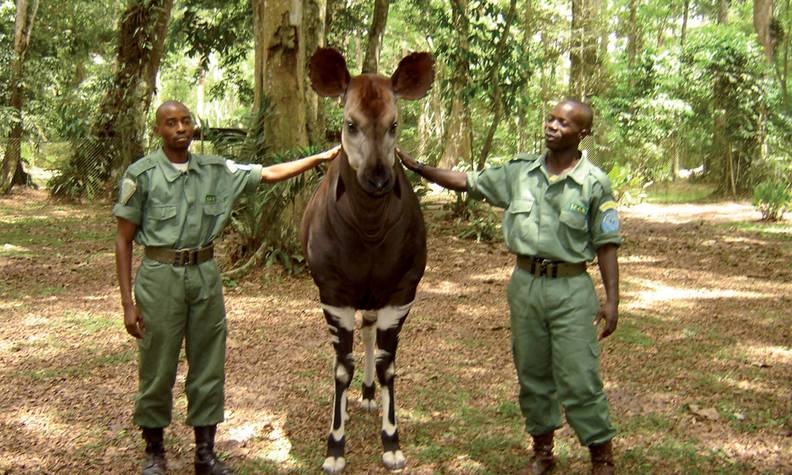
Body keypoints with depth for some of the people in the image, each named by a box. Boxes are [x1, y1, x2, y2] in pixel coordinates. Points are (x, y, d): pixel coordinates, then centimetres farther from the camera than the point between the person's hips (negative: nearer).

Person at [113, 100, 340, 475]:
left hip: (205, 276, 4)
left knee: (209, 369, 9)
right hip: (160, 277, -3)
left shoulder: (215, 171, 5)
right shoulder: (141, 174, -5)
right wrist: (128, 303, -8)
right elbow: (123, 241, -4)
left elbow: (271, 174, 8)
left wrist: (323, 157, 1)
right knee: (157, 371, 6)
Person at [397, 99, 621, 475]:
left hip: (571, 288, -4)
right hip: (525, 284, 4)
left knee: (579, 380, -3)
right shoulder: (520, 172, 3)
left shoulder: (595, 184, -7)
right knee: (532, 374, 14)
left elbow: (606, 245, -5)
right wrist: (416, 167, 3)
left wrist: (612, 300, -9)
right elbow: (467, 182, 10)